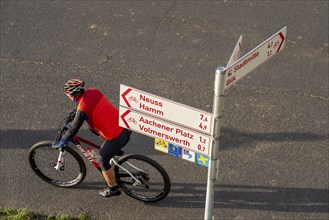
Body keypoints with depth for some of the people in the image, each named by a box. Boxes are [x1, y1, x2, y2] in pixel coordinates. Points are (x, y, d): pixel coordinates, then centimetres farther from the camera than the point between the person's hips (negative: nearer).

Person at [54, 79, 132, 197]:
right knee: (92, 127, 27)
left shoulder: (83, 109, -19)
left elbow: (73, 129, -8)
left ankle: (113, 188, 28)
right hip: (126, 125, 8)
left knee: (102, 161, 14)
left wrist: (62, 141, 8)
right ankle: (115, 150, 33)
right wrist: (75, 112, 36)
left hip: (118, 137, -8)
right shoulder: (93, 91, 2)